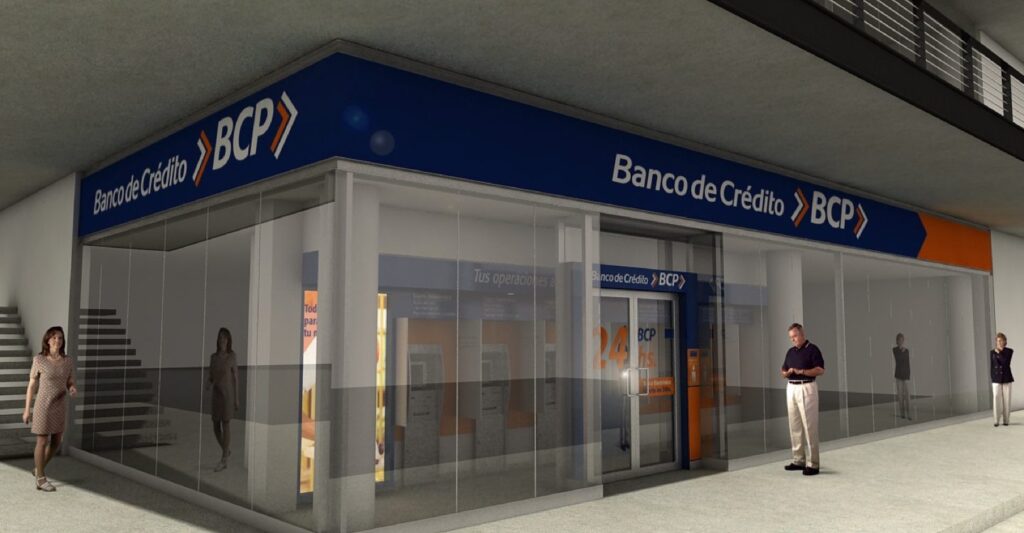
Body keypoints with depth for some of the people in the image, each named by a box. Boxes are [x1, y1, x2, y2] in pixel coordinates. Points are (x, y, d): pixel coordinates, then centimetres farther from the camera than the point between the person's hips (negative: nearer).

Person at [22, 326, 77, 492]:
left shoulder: (68, 362, -1)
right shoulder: (39, 359, -12)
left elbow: (70, 385, 6)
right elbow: (31, 385, -5)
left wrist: (73, 390, -20)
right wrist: (27, 410, -2)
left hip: (60, 406, 5)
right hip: (44, 405, -5)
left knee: (56, 443, 12)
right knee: (42, 442, 2)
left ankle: (39, 469, 37)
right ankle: (41, 480, 16)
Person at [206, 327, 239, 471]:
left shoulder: (232, 357, -8)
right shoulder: (213, 357, 6)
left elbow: (236, 378, -5)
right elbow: (210, 377, 10)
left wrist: (237, 398, -6)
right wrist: (208, 385, -15)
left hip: (228, 394, -6)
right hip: (216, 395, 6)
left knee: (226, 425, -5)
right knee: (216, 426, 10)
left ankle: (223, 461, 2)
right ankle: (226, 450, 33)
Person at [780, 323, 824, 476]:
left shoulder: (812, 349, -5)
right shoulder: (790, 352, 15)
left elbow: (820, 370, -12)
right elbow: (784, 372, 17)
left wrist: (802, 371, -21)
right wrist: (787, 372, -5)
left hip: (806, 388, -7)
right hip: (791, 389, 7)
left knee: (809, 426, -7)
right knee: (794, 426, 8)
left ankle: (813, 464, -3)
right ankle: (799, 460, 15)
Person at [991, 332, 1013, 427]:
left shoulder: (1009, 351, -1)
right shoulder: (992, 353, 5)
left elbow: (1006, 362, -17)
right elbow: (992, 367, 8)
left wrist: (999, 353, -15)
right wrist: (993, 378, 5)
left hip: (1007, 378, -1)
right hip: (996, 379, 1)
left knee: (1006, 400, 1)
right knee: (996, 398, -9)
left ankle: (1006, 420, 9)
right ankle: (997, 420, -4)